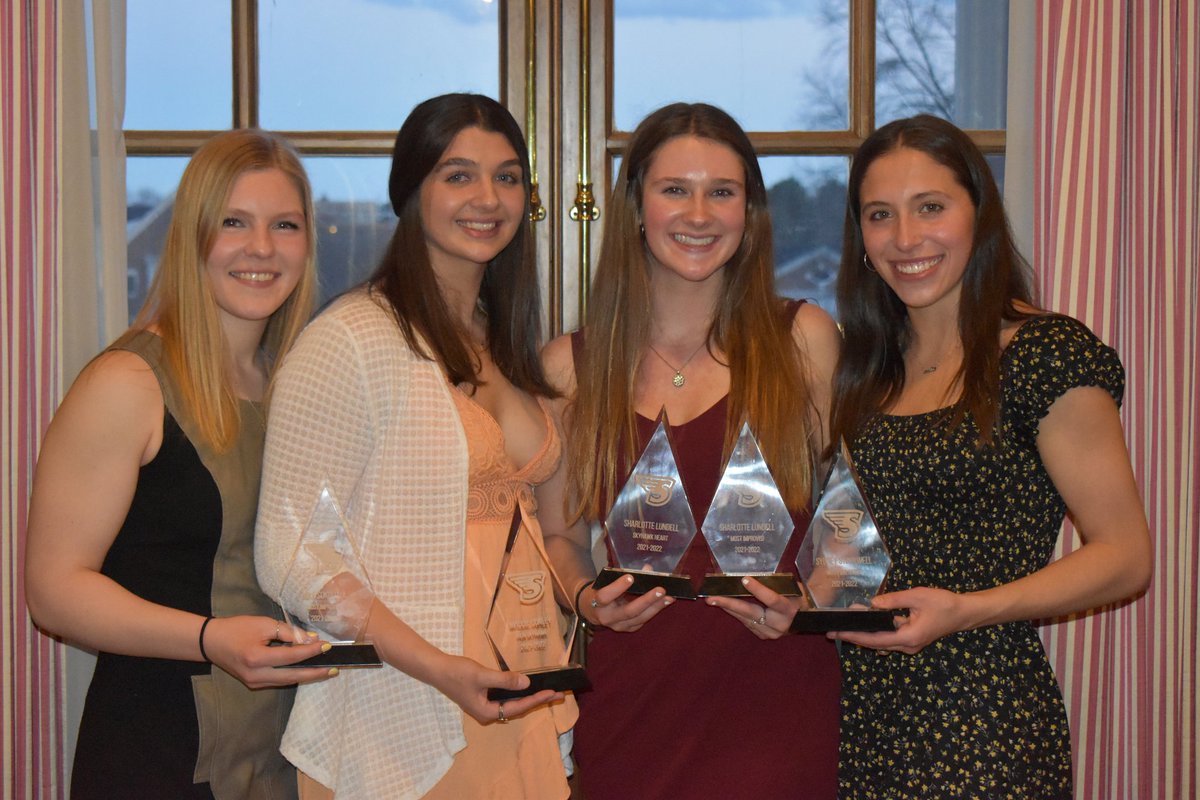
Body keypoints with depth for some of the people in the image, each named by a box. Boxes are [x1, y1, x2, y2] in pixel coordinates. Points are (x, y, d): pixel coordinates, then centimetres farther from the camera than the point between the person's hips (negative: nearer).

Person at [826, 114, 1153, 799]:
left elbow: (1126, 556, -10)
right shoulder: (870, 367, 11)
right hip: (861, 714, 6)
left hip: (983, 731, -5)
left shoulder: (1049, 354, -8)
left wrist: (964, 611, -22)